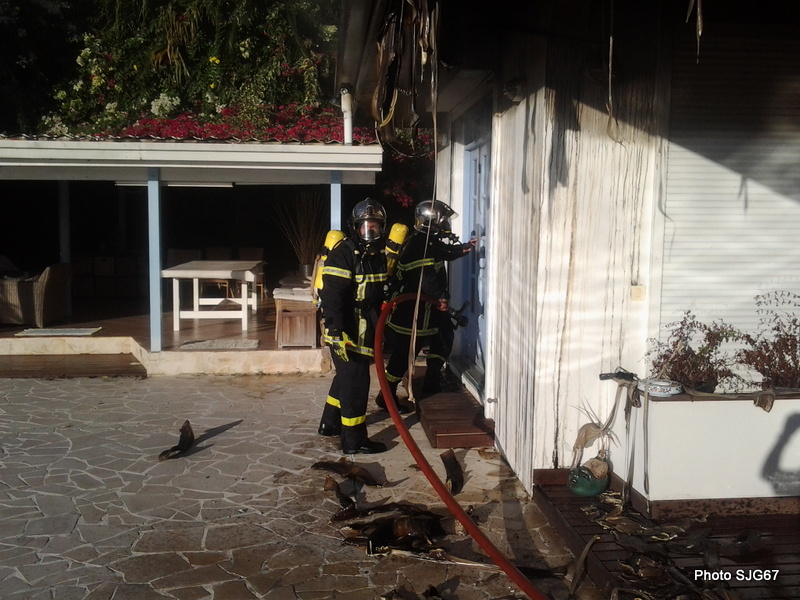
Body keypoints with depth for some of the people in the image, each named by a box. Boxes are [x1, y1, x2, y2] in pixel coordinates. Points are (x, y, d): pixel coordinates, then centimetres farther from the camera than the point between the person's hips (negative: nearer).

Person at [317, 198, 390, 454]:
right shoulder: (343, 253, -17)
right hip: (346, 330, -9)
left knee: (346, 375, 21)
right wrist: (336, 334, -29)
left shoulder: (378, 253, 11)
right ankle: (354, 440, 5)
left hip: (364, 329, 9)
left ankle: (330, 423, 38)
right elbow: (331, 296, -24)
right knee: (355, 381, -5)